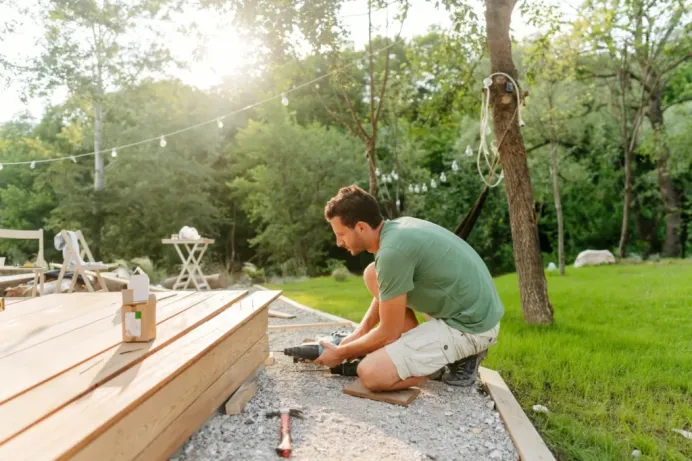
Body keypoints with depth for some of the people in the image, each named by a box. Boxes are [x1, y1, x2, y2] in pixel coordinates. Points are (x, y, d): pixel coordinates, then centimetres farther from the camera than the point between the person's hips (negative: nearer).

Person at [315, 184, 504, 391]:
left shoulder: (392, 251, -24)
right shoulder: (397, 227, 4)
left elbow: (389, 333, -14)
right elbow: (385, 290, 21)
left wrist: (340, 353, 0)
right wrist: (360, 331, 14)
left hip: (470, 326, -9)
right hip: (473, 312, 9)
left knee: (371, 373, -17)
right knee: (373, 275, 11)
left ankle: (457, 359, 1)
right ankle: (419, 352, 11)